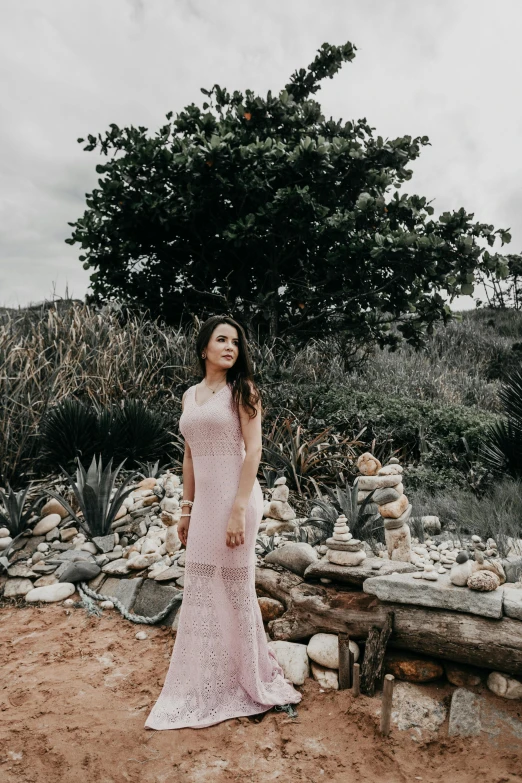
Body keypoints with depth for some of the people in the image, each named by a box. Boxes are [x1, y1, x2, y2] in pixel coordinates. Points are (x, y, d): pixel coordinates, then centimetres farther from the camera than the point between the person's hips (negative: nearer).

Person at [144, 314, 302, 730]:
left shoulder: (242, 390, -5)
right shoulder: (190, 395, 12)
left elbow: (253, 450, -12)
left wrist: (238, 509, -19)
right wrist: (186, 507, 14)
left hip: (234, 497, -6)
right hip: (203, 501, 6)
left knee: (234, 589, 5)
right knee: (201, 590, 12)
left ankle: (243, 679, 26)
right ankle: (204, 685, 30)